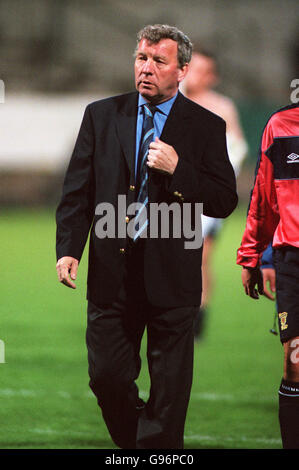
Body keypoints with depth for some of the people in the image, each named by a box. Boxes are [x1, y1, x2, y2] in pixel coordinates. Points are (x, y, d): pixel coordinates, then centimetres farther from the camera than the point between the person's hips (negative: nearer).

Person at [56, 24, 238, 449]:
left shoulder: (206, 127, 1)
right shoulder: (101, 115, 8)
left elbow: (224, 202, -3)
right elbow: (77, 191, 7)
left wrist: (178, 170, -17)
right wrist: (68, 249, -6)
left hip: (172, 276, -2)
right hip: (112, 272, 2)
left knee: (169, 390, 4)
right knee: (106, 376, 5)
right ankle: (133, 444, 26)